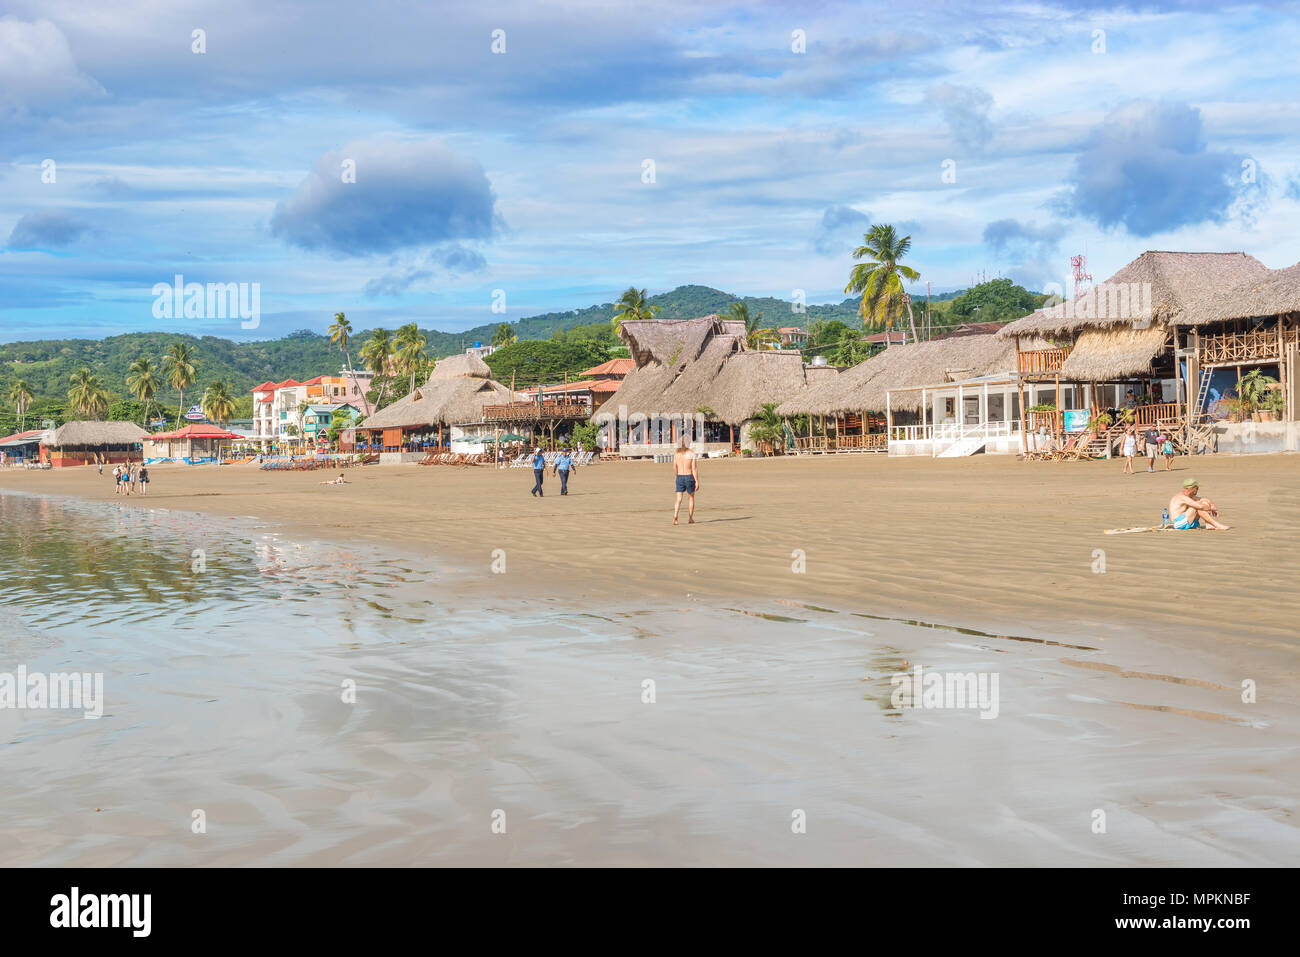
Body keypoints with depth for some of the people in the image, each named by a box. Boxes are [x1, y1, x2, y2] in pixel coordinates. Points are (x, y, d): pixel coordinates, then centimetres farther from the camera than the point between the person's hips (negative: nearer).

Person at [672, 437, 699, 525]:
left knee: (679, 499, 0)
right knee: (691, 498, 17)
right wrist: (697, 482, -10)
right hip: (689, 478, -2)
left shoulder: (676, 453, 0)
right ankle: (690, 519, 21)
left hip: (680, 478, 2)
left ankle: (675, 516, -23)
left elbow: (674, 468, 6)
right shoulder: (691, 453, -10)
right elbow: (694, 469, -13)